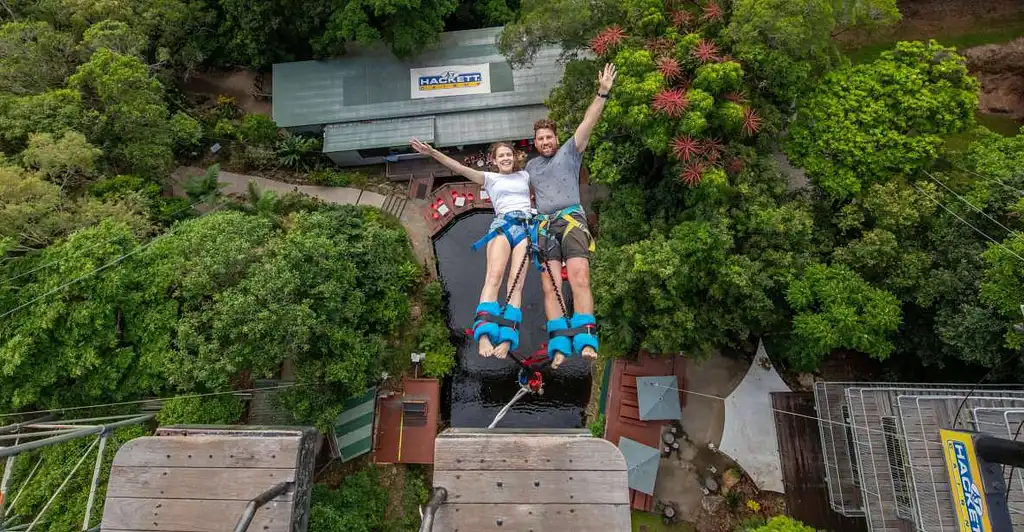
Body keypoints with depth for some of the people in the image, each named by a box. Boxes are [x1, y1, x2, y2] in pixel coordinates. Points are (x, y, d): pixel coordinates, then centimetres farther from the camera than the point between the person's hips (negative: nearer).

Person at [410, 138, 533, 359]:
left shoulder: (525, 175, 27)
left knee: (516, 283, -14)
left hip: (527, 227, 2)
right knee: (494, 276, -24)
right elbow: (460, 168, 8)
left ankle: (507, 339, -25)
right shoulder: (490, 178, 19)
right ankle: (484, 335, -36)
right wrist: (433, 153, -2)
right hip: (502, 225, -2)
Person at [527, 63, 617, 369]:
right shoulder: (531, 165, 28)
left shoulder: (569, 153, 16)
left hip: (571, 219, -3)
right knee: (550, 287, -11)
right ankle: (560, 345, -16)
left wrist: (602, 93, -2)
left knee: (579, 279, -21)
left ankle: (586, 341, -26)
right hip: (544, 226, 3)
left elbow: (588, 123, 6)